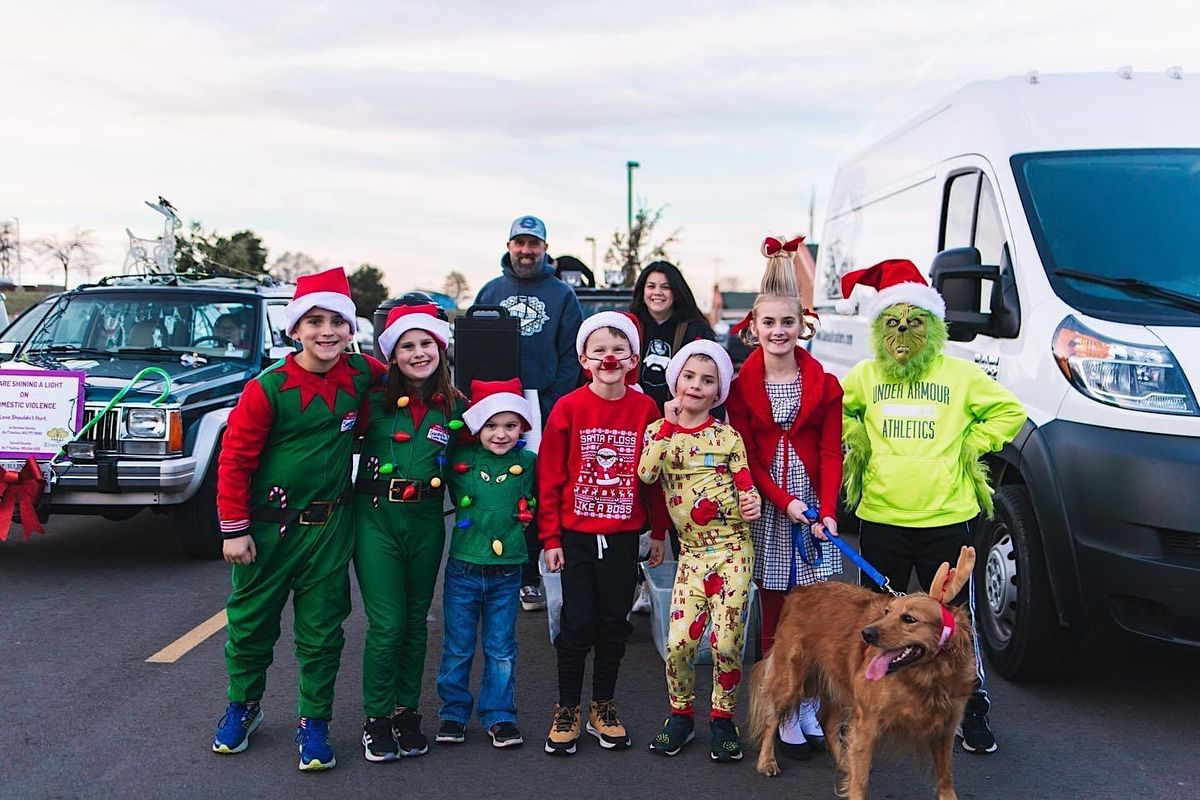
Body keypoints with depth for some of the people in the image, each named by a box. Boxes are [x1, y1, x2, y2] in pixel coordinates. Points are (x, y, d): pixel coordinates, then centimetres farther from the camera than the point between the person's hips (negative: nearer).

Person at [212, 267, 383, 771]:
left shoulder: (361, 375, -3)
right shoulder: (269, 387, -14)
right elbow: (234, 460, -10)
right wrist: (234, 529, -9)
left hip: (329, 526, 2)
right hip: (268, 525, -2)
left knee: (322, 630, 8)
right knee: (251, 622, 13)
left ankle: (314, 722, 22)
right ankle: (243, 705, 36)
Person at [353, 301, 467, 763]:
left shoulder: (455, 407, 4)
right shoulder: (375, 401, -5)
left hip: (426, 521, 3)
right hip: (376, 517, -3)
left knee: (415, 621, 12)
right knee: (386, 624, -5)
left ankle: (407, 712, 25)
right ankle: (376, 719, 11)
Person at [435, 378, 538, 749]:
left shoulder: (527, 463, -2)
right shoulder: (462, 461, -4)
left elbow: (535, 506, 11)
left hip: (506, 572, 0)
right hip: (463, 569, 0)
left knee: (501, 650, 10)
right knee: (457, 648, 11)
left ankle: (499, 717, 22)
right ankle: (453, 713, 25)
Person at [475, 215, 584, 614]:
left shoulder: (562, 294, 5)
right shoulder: (490, 291, 11)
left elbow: (571, 355, 0)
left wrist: (552, 402, -10)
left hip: (545, 410, -2)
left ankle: (528, 576, 11)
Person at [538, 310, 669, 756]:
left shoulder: (645, 409, -2)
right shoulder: (568, 408, -7)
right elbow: (549, 476, -4)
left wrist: (659, 531, 7)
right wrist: (550, 538, -4)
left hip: (623, 536, 2)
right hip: (576, 535, -2)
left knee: (615, 624, 10)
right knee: (577, 624, 4)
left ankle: (603, 708, 26)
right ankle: (567, 711, 19)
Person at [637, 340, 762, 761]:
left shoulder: (728, 436, 2)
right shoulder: (659, 432, 4)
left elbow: (745, 483, 5)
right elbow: (646, 473, -14)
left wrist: (753, 502, -18)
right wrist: (669, 424, -13)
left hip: (732, 549, -1)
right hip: (691, 553, 1)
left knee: (727, 641, -3)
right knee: (679, 641, -4)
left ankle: (722, 718, 18)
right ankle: (680, 714, 19)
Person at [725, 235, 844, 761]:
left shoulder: (824, 386, 3)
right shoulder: (741, 387, 0)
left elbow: (831, 455, -2)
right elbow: (746, 457, -3)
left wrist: (826, 510, -15)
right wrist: (785, 501, -15)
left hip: (813, 509, 1)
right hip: (766, 514, -1)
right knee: (775, 620, 5)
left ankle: (807, 706, 17)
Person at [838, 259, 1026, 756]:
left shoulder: (961, 374, 2)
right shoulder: (865, 375, 7)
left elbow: (1010, 412, 9)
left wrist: (970, 445, -1)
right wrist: (856, 440, 4)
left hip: (946, 520, -2)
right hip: (880, 519, 2)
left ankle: (973, 713, 20)